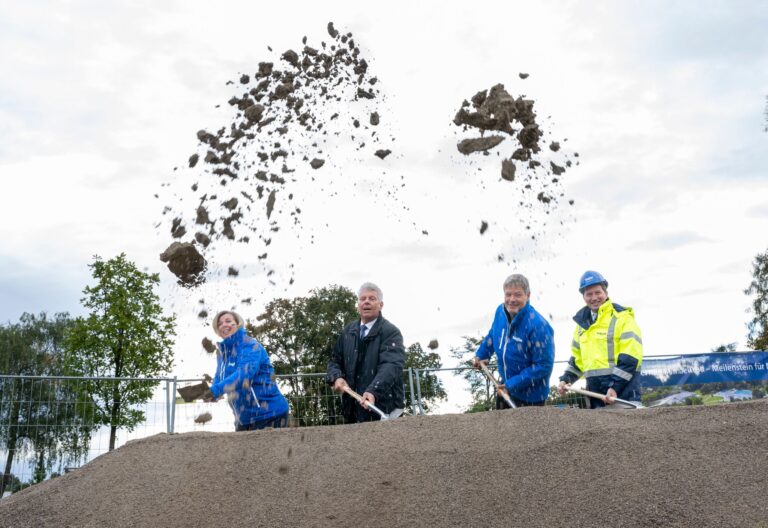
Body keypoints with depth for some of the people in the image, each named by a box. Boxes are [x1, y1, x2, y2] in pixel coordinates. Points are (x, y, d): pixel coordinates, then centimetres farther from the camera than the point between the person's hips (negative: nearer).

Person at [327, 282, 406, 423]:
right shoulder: (348, 331, 13)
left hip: (383, 408, -5)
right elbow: (335, 360, 18)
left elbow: (391, 365, -21)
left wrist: (373, 391, -37)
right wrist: (337, 377, -6)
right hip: (353, 407, 6)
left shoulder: (391, 332, -7)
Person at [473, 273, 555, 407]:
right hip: (506, 387, 7)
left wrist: (513, 384, -26)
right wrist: (480, 355, 14)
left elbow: (544, 365, -27)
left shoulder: (538, 325, -29)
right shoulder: (500, 312, -7)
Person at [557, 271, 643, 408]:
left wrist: (615, 386, -19)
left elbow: (631, 357, -13)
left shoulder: (622, 317, -6)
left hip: (622, 389, -7)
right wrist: (566, 379, 13)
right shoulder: (583, 322, 17)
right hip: (595, 390, 7)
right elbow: (577, 357, 26)